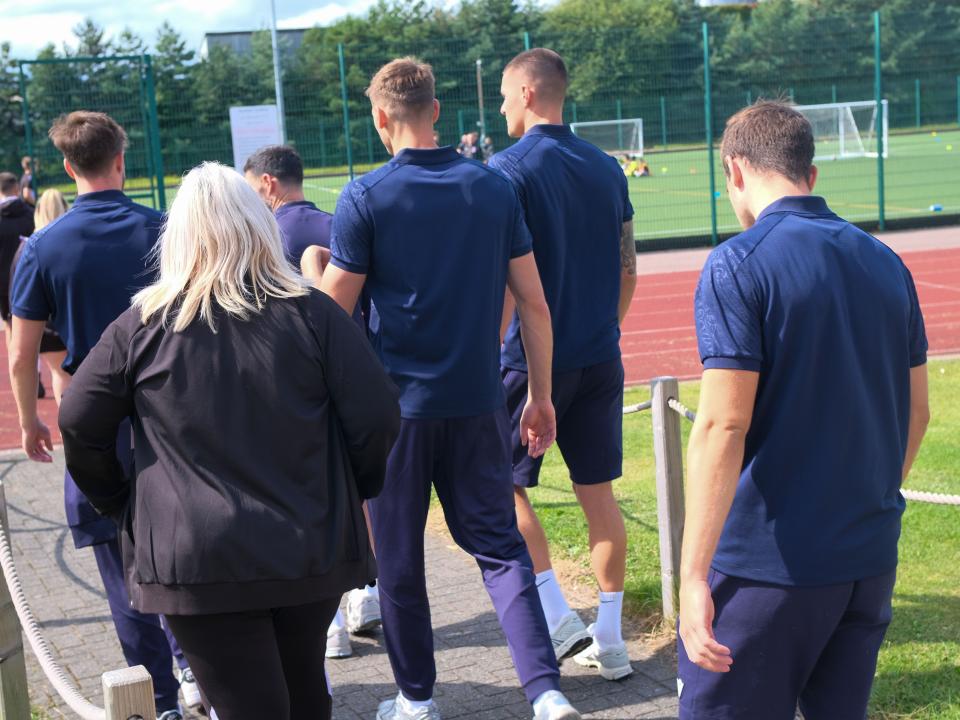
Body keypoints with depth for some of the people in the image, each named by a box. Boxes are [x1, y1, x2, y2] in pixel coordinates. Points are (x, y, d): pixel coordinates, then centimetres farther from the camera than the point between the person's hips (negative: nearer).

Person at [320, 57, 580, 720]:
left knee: (399, 558, 12)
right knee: (499, 546, 10)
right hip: (478, 403, 3)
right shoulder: (494, 187, 1)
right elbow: (534, 303, 3)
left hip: (397, 402, -3)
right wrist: (542, 395, 11)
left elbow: (333, 312, -7)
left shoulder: (366, 197, -9)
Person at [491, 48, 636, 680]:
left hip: (533, 360, -5)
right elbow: (628, 273, 13)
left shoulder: (509, 169, -9)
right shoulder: (607, 168, 9)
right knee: (599, 492, 9)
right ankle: (610, 640, 14)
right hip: (601, 360, 6)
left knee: (506, 485, 9)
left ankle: (558, 616, 1)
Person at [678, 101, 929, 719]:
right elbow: (916, 412, 14)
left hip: (771, 561, -6)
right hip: (871, 560, 7)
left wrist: (693, 576, -18)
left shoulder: (739, 265, -12)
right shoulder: (886, 263, 7)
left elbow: (724, 426, -19)